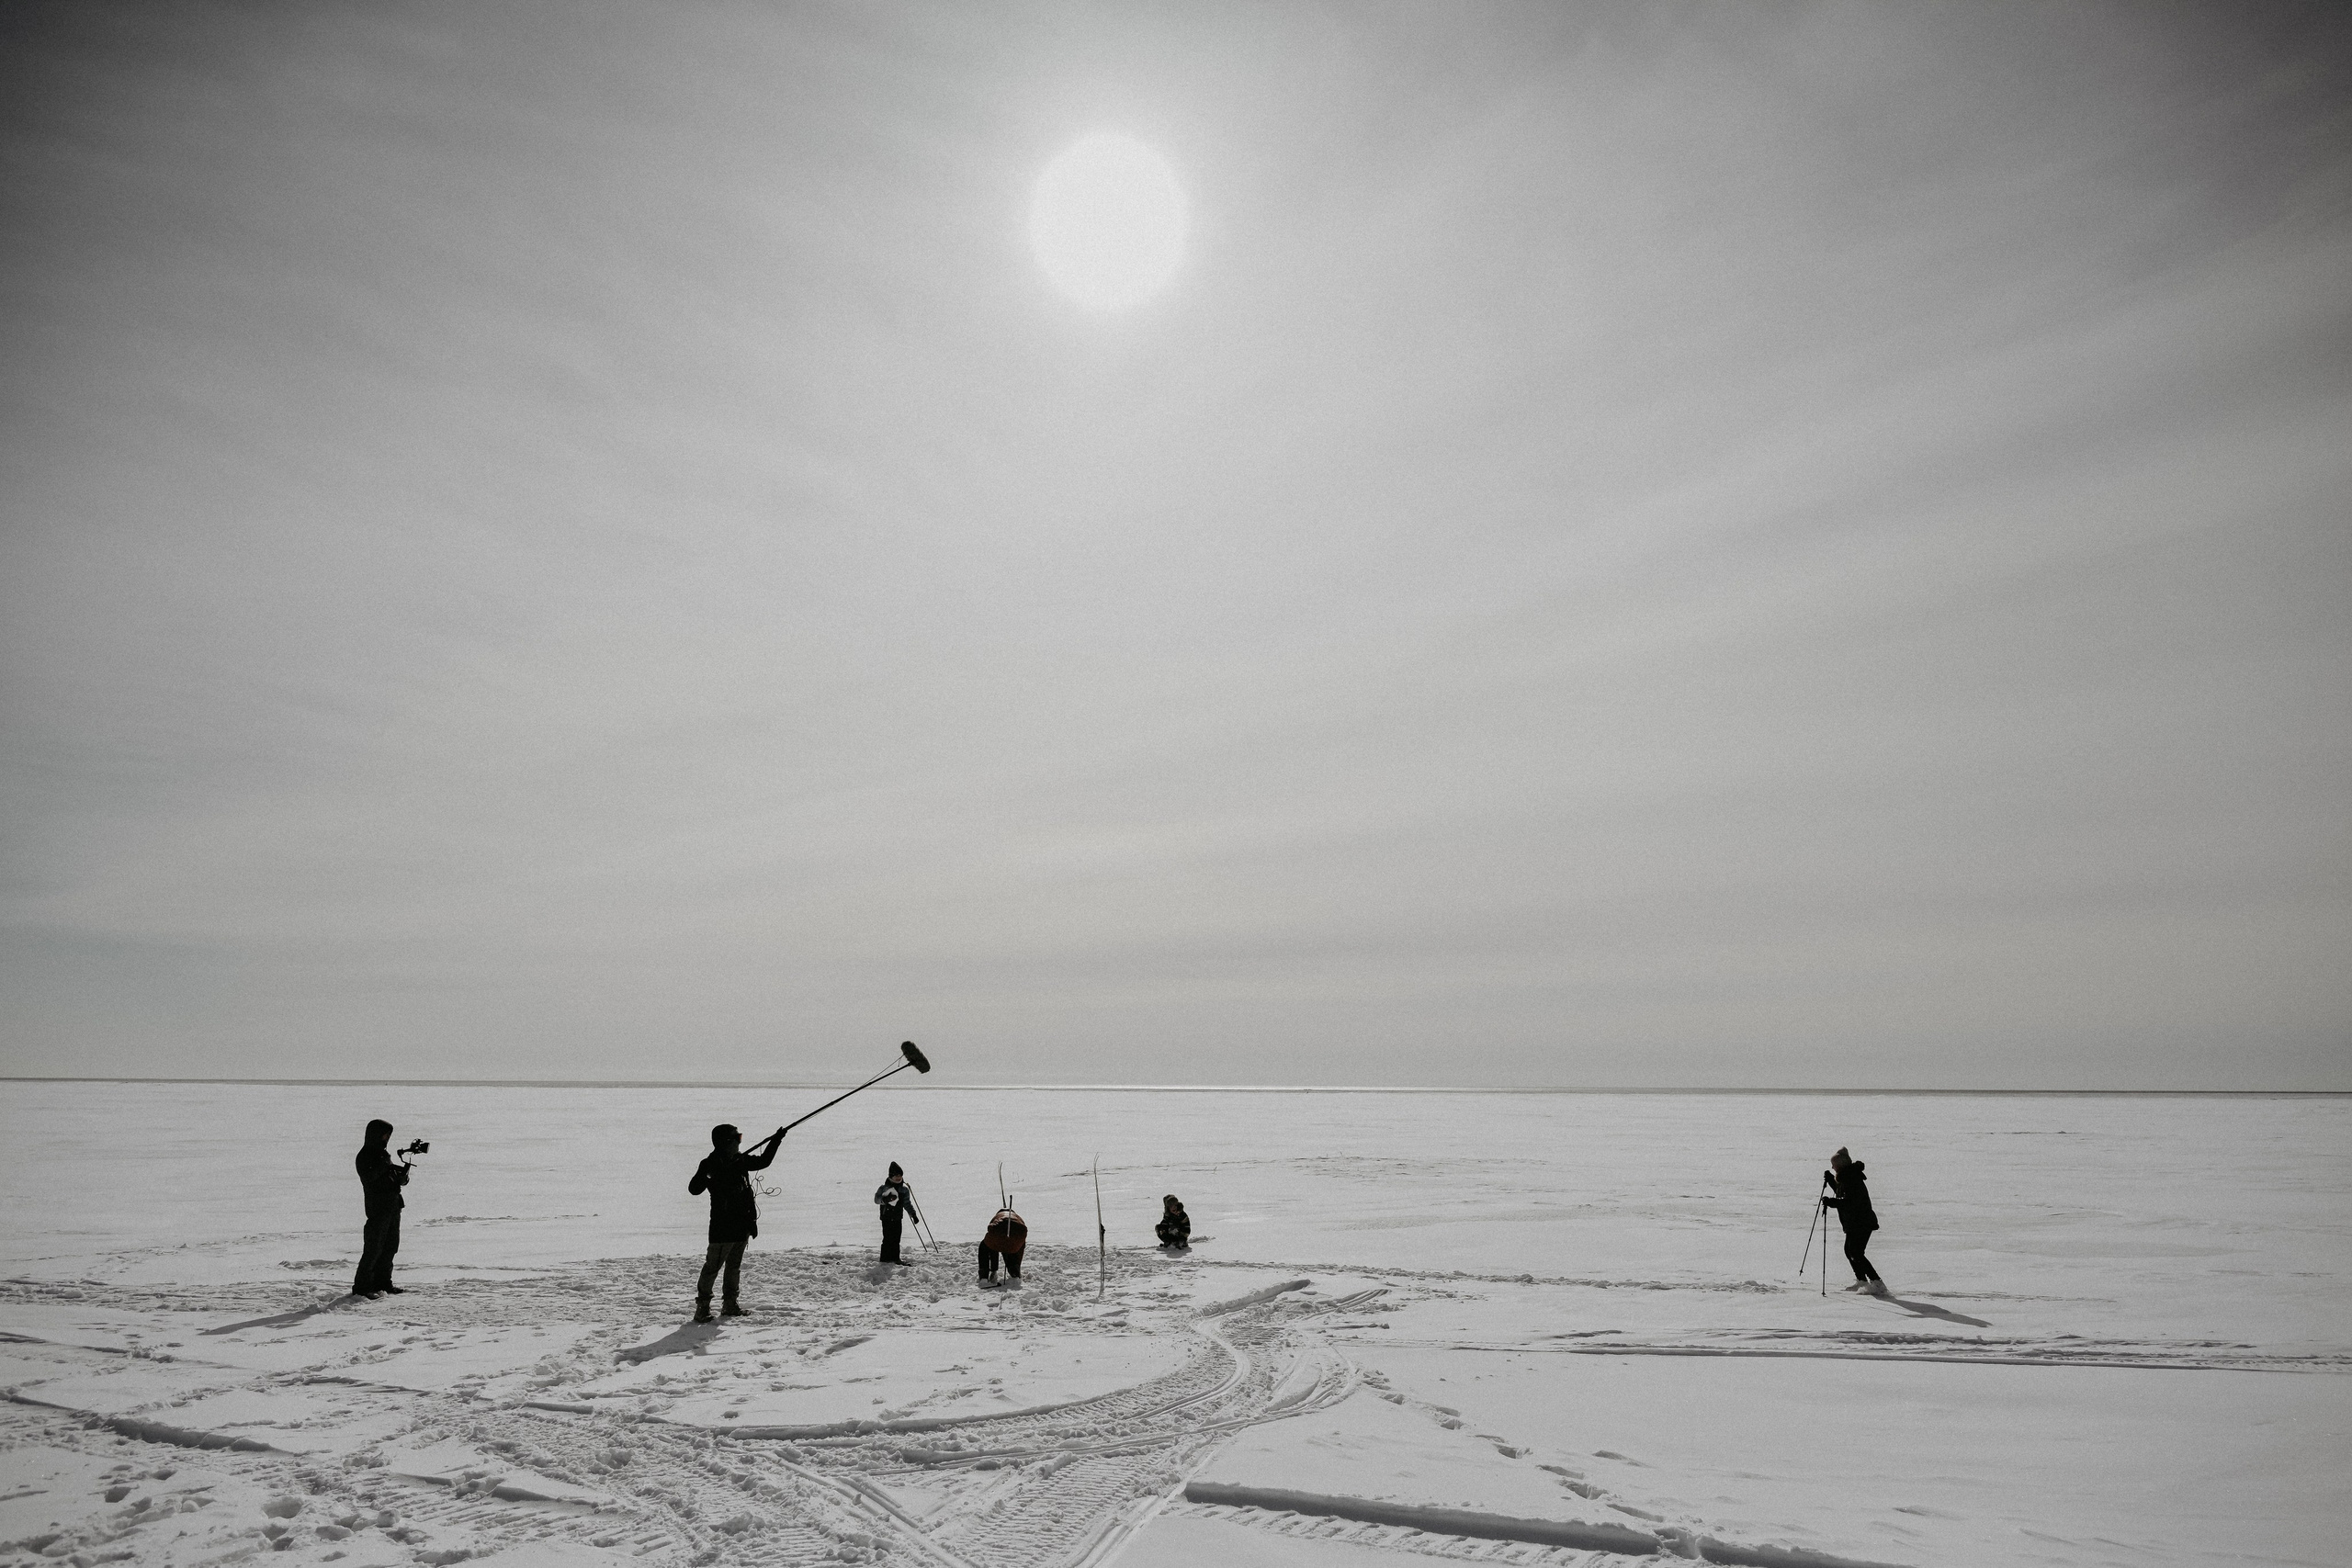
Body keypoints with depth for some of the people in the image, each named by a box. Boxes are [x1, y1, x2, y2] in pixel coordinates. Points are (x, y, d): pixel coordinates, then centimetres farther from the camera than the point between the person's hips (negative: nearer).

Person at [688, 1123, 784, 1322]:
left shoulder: (740, 1161, 9)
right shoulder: (711, 1164, -11)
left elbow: (764, 1161, 23)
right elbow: (694, 1189, -19)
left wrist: (776, 1140, 19)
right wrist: (704, 1175, -36)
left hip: (742, 1225, 7)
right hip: (722, 1226, -7)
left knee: (735, 1267, 15)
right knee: (713, 1266, -6)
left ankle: (731, 1304, 24)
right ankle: (702, 1307, 2)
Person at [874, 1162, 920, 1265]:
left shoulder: (904, 1190, 8)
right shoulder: (884, 1188, -5)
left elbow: (907, 1204, 17)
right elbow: (876, 1199, -8)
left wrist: (913, 1214, 13)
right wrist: (885, 1199, -28)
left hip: (898, 1218, 4)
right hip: (886, 1217, -4)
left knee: (896, 1239, 6)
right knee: (888, 1238, -6)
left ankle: (895, 1258, 14)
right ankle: (885, 1259, 2)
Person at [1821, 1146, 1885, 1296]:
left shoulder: (1852, 1179, -20)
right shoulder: (1846, 1177, 12)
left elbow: (1850, 1202, -29)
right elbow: (1842, 1195, 26)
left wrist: (1830, 1201, -31)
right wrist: (1831, 1180, 16)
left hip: (1862, 1223, -11)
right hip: (1854, 1223, 11)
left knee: (1856, 1253, -14)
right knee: (1849, 1250, 20)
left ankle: (1877, 1283, -14)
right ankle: (1861, 1281, 29)